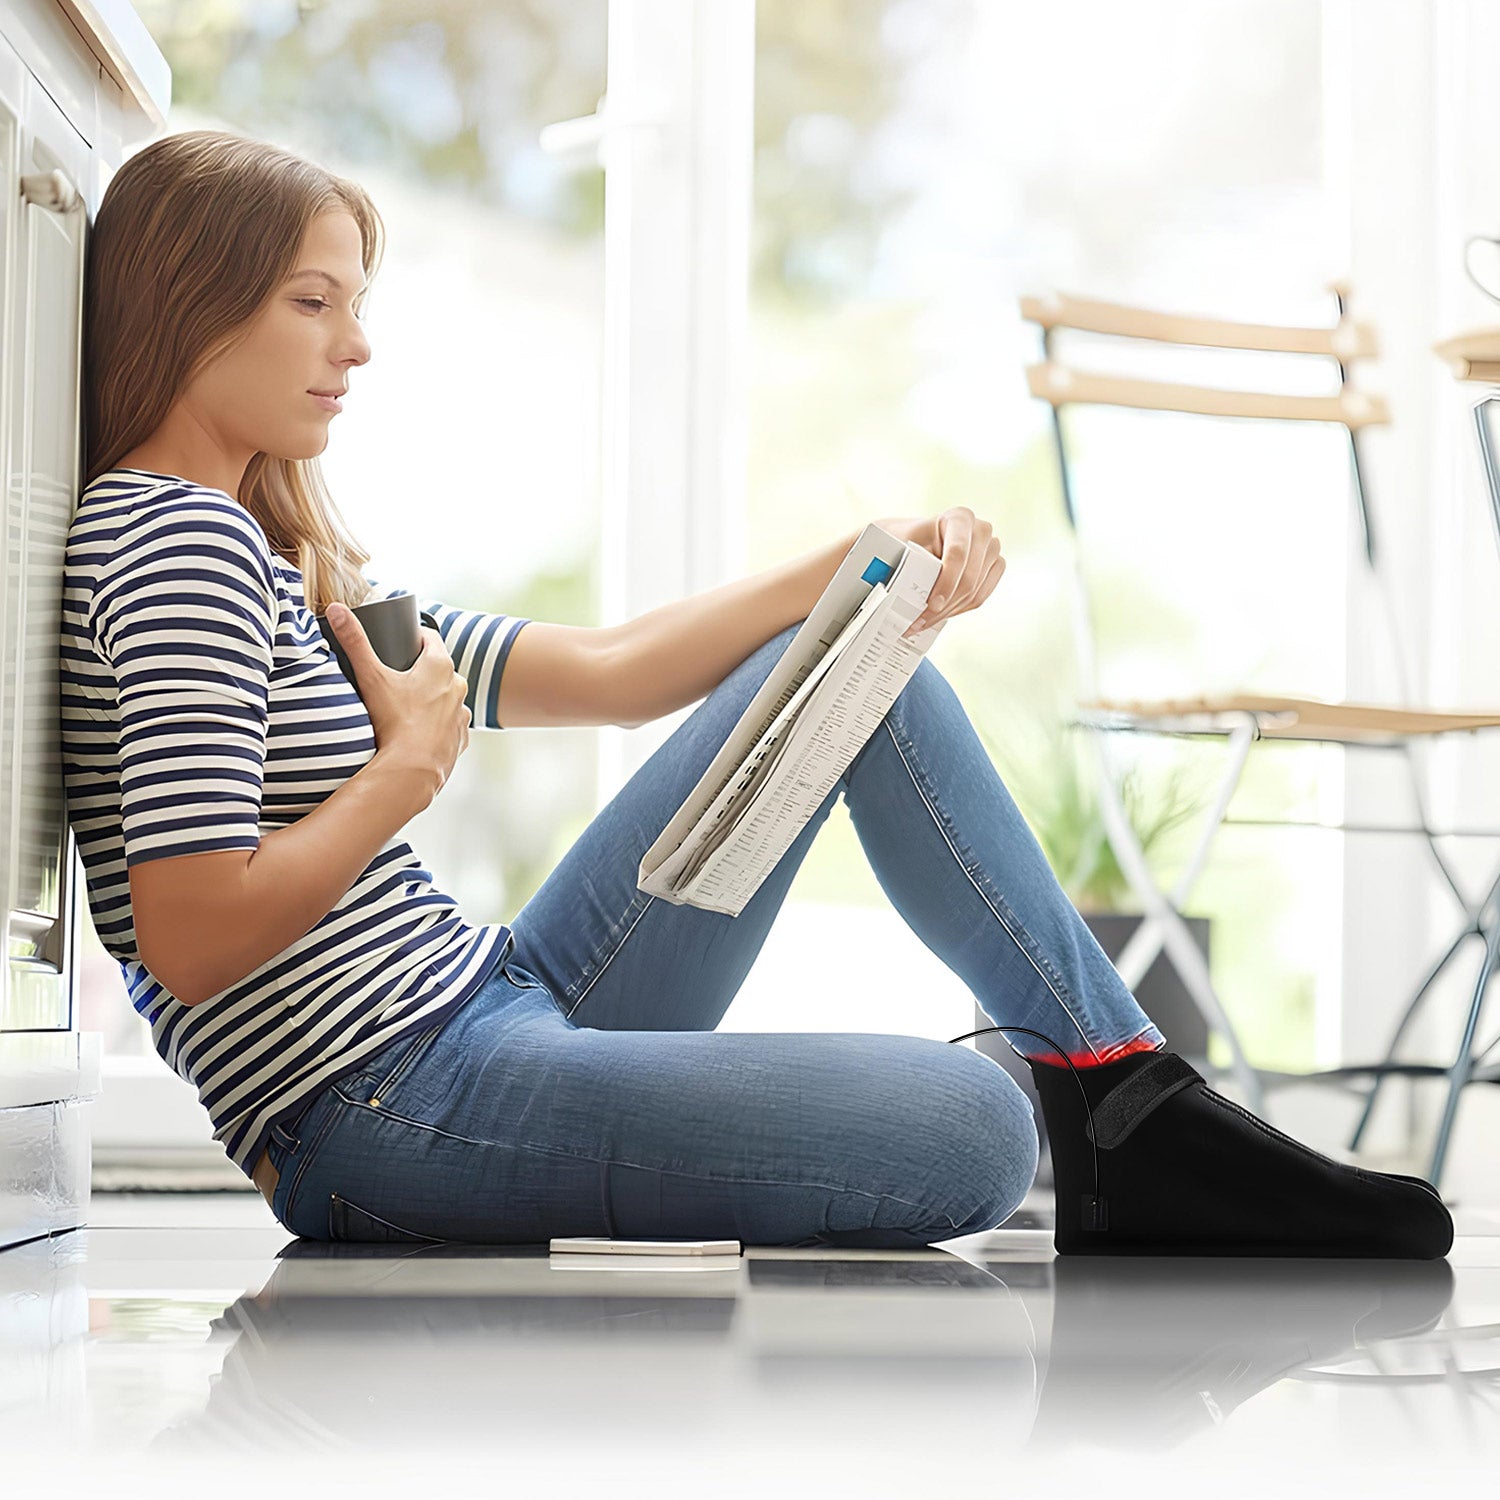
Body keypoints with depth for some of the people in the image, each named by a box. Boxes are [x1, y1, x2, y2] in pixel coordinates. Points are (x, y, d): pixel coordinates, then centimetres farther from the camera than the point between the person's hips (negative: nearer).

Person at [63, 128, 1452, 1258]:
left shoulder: (287, 559, 20)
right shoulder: (177, 541, -12)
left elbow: (611, 672, 18)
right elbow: (193, 941, -23)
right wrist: (407, 771, -10)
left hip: (507, 1011, 11)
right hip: (391, 1120, -11)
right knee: (969, 1128, -27)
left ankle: (1132, 1105, 8)